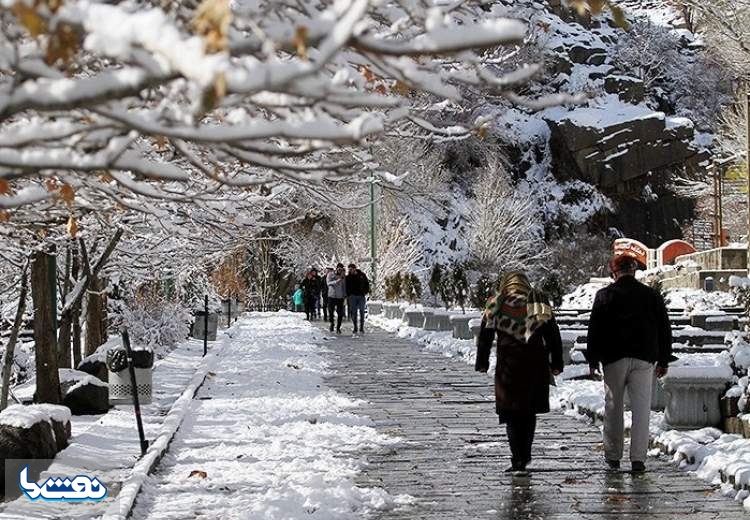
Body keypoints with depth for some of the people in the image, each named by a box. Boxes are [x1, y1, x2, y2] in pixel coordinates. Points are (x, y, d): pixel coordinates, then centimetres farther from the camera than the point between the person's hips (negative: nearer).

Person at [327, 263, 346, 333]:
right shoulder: (330, 274, 2)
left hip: (340, 297, 2)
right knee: (331, 312, -1)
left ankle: (338, 327, 7)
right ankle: (332, 324, 20)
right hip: (331, 296, -2)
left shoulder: (343, 276, 9)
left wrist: (344, 295, 3)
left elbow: (344, 286, 14)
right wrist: (336, 281, -27)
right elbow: (328, 283, -12)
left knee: (340, 313, -2)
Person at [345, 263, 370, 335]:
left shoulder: (362, 275, 2)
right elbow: (346, 287, 8)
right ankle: (355, 328, 3)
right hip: (352, 296, 0)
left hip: (361, 296, 0)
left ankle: (361, 328, 7)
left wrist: (365, 292, 0)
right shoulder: (348, 277, 2)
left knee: (362, 312, 1)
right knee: (353, 312, -2)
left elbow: (367, 284, 11)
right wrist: (348, 295, -1)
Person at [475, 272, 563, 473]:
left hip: (508, 364, -2)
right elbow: (553, 334, 6)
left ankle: (518, 458, -8)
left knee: (511, 413, 1)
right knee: (529, 411, 15)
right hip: (536, 363, 2)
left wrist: (482, 363, 15)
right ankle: (525, 455, 18)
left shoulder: (496, 304, 5)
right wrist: (556, 363, 9)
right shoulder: (540, 301, 8)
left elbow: (485, 336, 6)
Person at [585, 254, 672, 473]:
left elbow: (595, 330, 0)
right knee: (641, 408, 0)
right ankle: (638, 458, -7)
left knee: (613, 407, 9)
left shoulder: (605, 296, 0)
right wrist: (663, 361, 18)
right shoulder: (652, 296, 8)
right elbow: (664, 330, 11)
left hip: (614, 359, -1)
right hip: (644, 358, 1)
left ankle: (613, 455, 14)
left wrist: (593, 360, 7)